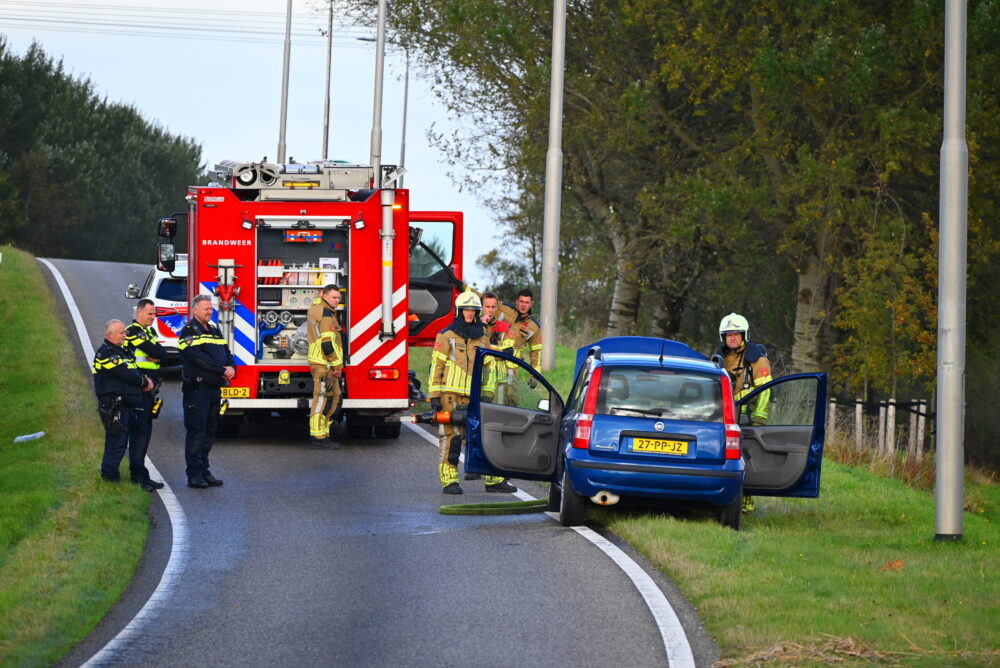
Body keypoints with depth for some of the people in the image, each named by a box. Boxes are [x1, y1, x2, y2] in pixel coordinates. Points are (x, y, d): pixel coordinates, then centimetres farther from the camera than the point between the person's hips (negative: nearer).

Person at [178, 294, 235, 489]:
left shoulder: (215, 331, 19)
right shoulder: (188, 332, -6)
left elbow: (226, 352, 15)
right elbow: (198, 358, -18)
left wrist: (231, 367, -7)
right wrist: (221, 371, -19)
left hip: (215, 387, 8)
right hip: (197, 387, -8)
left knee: (209, 431, 10)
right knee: (196, 431, -6)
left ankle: (204, 471, 16)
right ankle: (194, 475, -5)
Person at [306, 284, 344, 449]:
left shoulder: (315, 307, 15)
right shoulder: (326, 313, -16)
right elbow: (328, 343, -21)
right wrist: (338, 365, -18)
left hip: (325, 364, 11)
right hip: (323, 363, -11)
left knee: (334, 397, 14)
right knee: (322, 398, -9)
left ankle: (323, 434, 18)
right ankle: (318, 437, -9)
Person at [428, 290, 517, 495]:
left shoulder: (482, 338, 14)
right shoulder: (446, 336, 0)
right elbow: (436, 366, -2)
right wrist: (434, 395, -8)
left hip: (472, 397, 4)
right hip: (450, 395, -4)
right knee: (450, 437, -4)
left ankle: (494, 480, 9)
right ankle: (449, 481, 0)